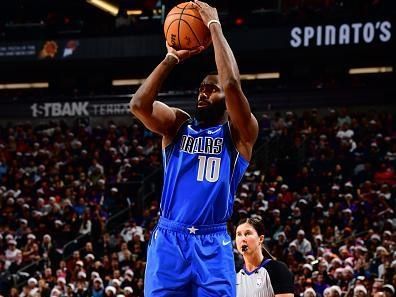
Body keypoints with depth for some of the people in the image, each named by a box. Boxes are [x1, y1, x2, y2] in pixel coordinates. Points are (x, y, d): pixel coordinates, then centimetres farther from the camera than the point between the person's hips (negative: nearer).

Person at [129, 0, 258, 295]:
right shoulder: (177, 125, 13)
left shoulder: (238, 133, 4)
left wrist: (215, 26, -8)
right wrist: (172, 58, -4)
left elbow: (232, 83, -14)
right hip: (168, 239, 2)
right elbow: (139, 104, -6)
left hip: (212, 243, -2)